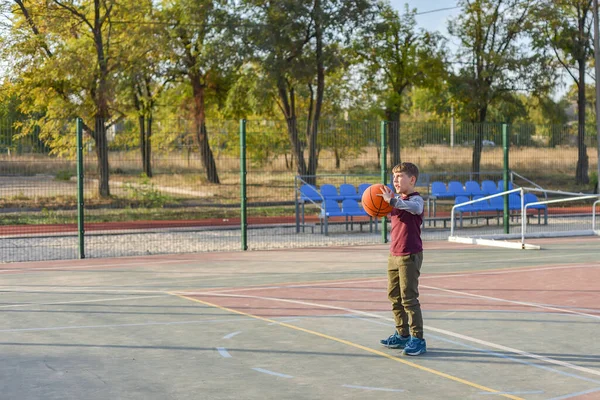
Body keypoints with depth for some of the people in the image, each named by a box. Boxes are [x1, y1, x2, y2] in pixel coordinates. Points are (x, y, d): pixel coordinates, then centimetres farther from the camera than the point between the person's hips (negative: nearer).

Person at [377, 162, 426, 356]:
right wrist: (384, 202, 3)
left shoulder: (416, 198, -15)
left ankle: (418, 339, 0)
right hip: (394, 254, 9)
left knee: (409, 298, -7)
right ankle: (402, 334, 27)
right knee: (394, 296, 15)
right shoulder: (398, 200, 10)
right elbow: (389, 214, 24)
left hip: (410, 256, -9)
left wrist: (392, 200, -43)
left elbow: (415, 208, -37)